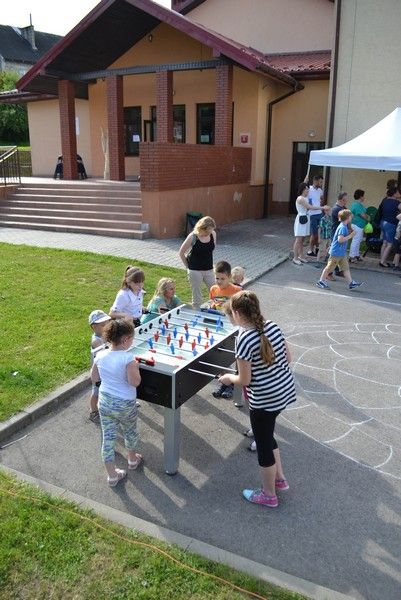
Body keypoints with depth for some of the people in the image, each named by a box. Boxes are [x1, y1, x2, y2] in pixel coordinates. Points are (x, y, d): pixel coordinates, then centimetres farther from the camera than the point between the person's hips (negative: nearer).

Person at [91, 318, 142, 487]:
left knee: (108, 437, 15)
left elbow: (94, 378, 5)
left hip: (104, 402, 4)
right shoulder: (128, 358, -26)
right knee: (130, 431, 25)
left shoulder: (100, 355, -7)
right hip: (125, 404, -4)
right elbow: (135, 382, -25)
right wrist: (135, 367, -10)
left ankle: (112, 475, 26)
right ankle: (132, 459, 49)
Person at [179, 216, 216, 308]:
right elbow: (181, 253, -5)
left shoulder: (213, 234, -5)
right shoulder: (193, 237, -15)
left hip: (209, 269, 4)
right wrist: (187, 266, -1)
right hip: (195, 270, -4)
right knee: (197, 298, 6)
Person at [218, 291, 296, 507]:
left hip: (264, 399, -8)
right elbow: (287, 357, 7)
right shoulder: (272, 326, -3)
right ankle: (279, 478, 44)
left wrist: (229, 378, 2)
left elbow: (245, 380, -17)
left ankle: (269, 495, 32)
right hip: (285, 390, 8)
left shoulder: (245, 339, -23)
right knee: (266, 434, 28)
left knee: (263, 443, 13)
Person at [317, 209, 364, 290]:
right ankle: (321, 281, 12)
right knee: (329, 268, 1)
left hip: (342, 253, 10)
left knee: (346, 268, 8)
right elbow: (340, 239, -27)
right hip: (336, 252, -10)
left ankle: (351, 283, 10)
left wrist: (350, 233, 13)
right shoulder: (343, 227, -20)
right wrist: (350, 236, -21)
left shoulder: (344, 226, 11)